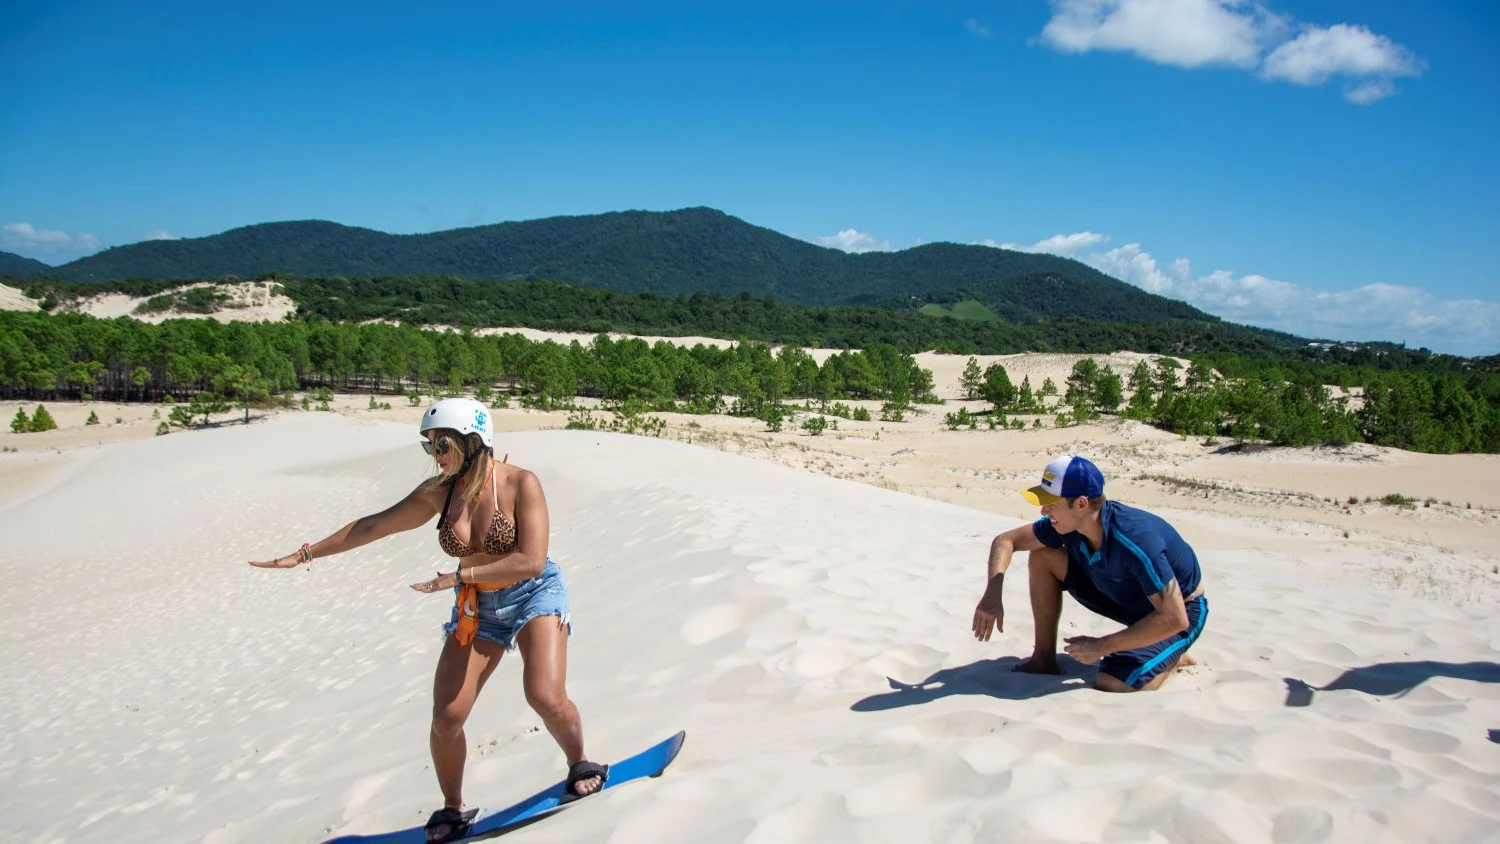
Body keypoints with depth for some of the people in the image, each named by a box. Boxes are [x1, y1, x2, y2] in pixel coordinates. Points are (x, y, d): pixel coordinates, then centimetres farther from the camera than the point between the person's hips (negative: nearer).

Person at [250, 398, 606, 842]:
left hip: (534, 595, -4)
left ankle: (581, 766, 9)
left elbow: (531, 561, -27)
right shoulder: (439, 491, -6)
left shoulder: (520, 484, -21)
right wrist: (306, 553, 6)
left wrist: (457, 577, -26)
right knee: (446, 717, -4)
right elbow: (372, 526, 3)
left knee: (545, 695, -22)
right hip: (476, 609, 4)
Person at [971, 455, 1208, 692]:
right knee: (1042, 556, -8)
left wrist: (1101, 646, -32)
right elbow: (1005, 540, -7)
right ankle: (1044, 659, 2)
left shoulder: (1136, 541, -38)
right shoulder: (1068, 522, -17)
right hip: (1126, 599, 7)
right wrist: (993, 593, -25)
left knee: (1111, 686, -27)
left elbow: (1174, 618, -36)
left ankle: (1173, 657, 4)